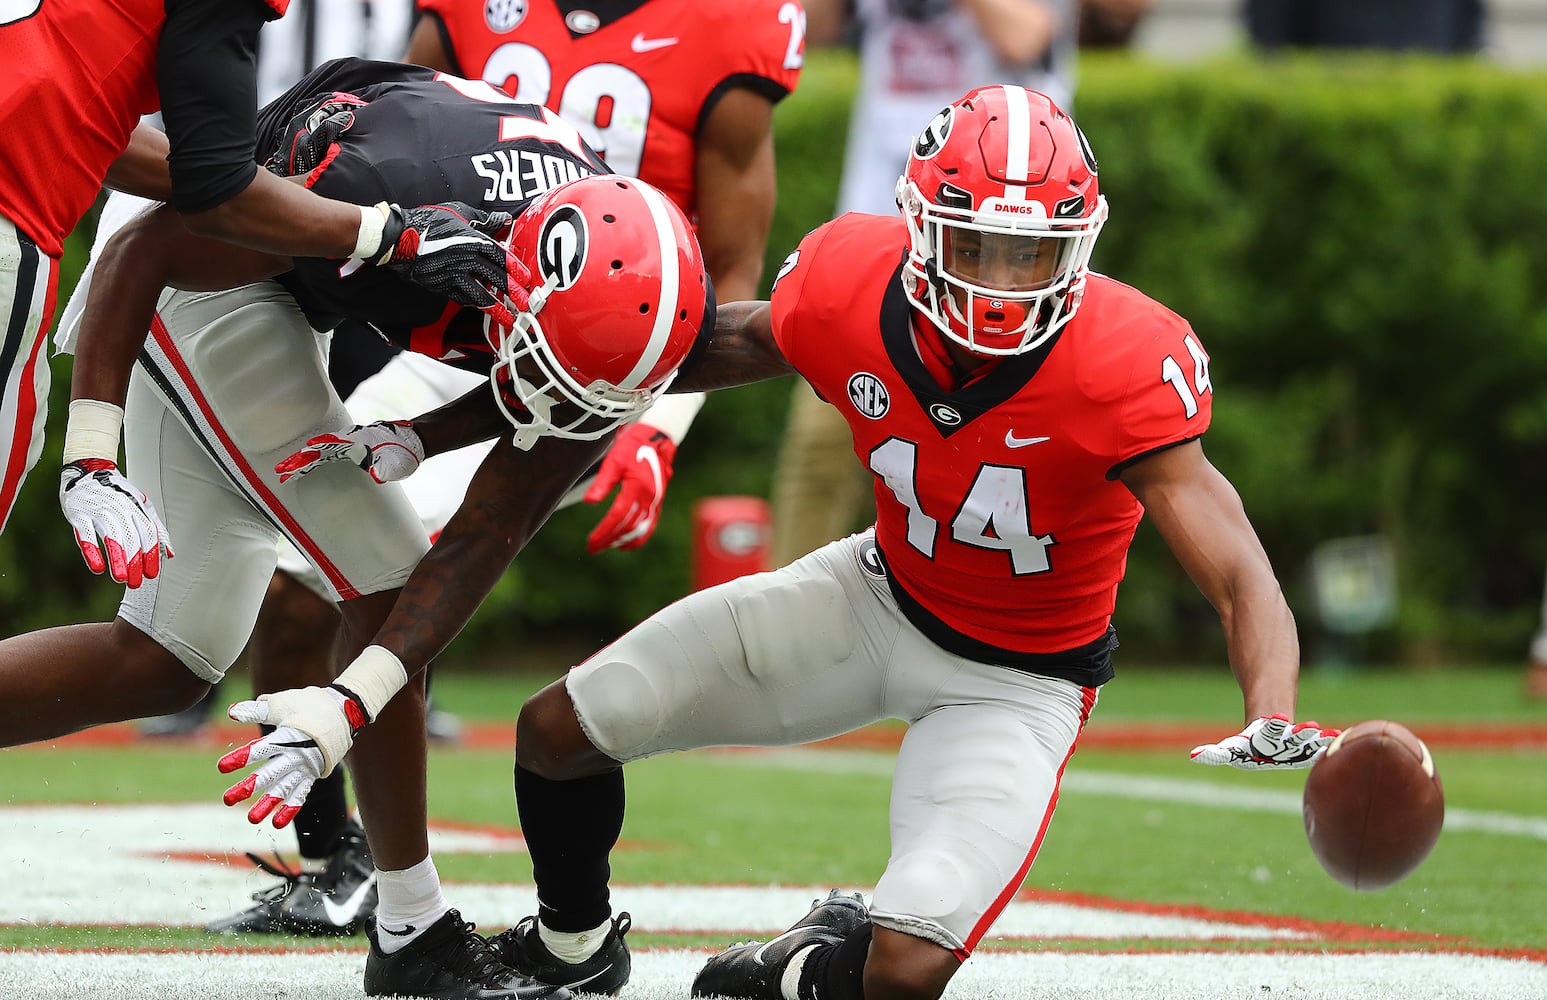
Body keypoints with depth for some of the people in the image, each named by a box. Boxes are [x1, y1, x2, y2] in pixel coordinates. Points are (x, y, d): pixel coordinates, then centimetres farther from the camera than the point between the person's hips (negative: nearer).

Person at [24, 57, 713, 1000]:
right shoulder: (402, 196, -40)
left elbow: (486, 536, -15)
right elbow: (145, 251, -27)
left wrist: (343, 704, -24)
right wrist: (94, 467, -32)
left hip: (277, 302, 7)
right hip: (196, 273, -7)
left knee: (171, 658, 5)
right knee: (386, 586, -11)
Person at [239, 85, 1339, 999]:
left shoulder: (1123, 366, -33)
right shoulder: (852, 286, -21)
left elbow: (1242, 579, -35)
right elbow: (729, 344, 3)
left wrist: (1274, 721, -57)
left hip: (1017, 678, -4)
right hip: (882, 593, 4)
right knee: (560, 730, 0)